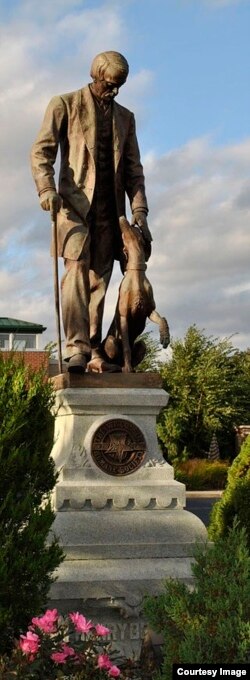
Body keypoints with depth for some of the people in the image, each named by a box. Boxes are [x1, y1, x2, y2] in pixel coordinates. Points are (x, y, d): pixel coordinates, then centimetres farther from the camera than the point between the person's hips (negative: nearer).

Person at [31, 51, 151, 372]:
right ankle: (76, 348, -23)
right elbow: (41, 151, 0)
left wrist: (139, 210, 4)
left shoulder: (125, 117, 20)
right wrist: (47, 189, -18)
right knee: (77, 270, -18)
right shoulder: (64, 104, 9)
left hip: (109, 208, 4)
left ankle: (94, 353, -1)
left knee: (99, 280, -1)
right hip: (75, 201, -4)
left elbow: (133, 169, 17)